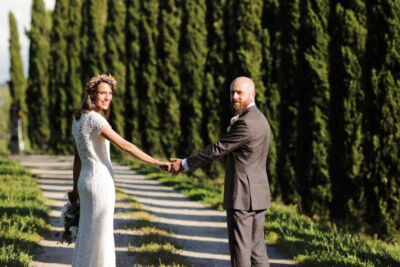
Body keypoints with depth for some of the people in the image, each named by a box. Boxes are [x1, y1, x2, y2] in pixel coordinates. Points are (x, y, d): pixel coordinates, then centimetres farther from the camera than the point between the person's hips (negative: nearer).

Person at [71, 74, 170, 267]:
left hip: (85, 180, 9)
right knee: (98, 236, -2)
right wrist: (158, 164, -23)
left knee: (87, 234, 14)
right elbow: (125, 146, -22)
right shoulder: (94, 118, -17)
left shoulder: (78, 118, 10)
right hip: (100, 181, -9)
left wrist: (76, 186, 21)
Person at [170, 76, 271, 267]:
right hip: (257, 194, 10)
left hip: (242, 196, -10)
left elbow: (217, 150, -13)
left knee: (240, 249, -5)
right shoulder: (260, 119, 16)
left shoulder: (246, 124, -18)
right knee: (256, 247, 10)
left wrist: (185, 164, -6)